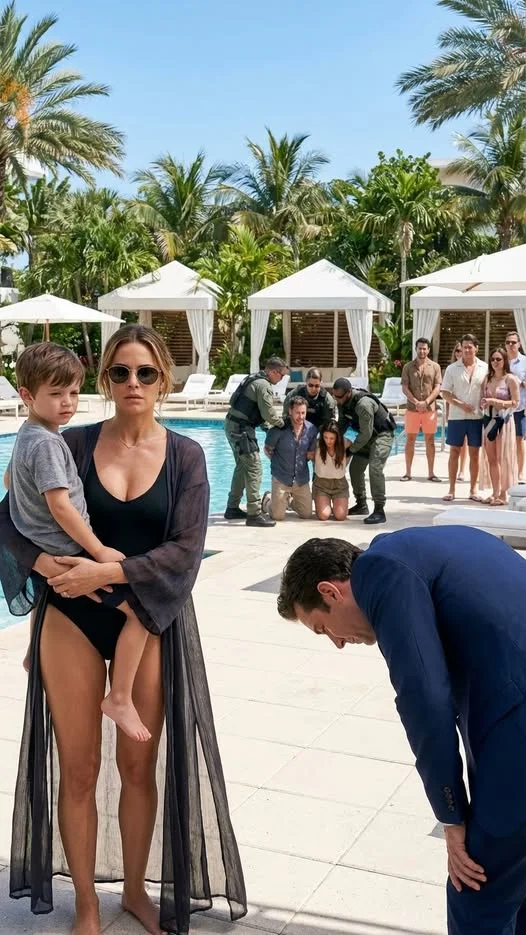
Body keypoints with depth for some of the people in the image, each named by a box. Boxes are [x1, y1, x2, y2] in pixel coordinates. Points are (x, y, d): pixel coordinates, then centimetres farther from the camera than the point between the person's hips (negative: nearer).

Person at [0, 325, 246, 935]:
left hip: (149, 620, 0)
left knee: (139, 764, 9)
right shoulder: (75, 444, -2)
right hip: (73, 617, 0)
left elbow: (185, 550, -10)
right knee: (79, 768, 6)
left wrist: (106, 572, -21)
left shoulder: (184, 456, -2)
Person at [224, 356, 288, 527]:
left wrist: (266, 424, 14)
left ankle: (232, 508, 25)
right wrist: (281, 423, 4)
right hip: (241, 428, -10)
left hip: (233, 424, 10)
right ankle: (254, 514, -11)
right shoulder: (263, 385, -15)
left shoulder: (253, 378, 15)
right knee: (254, 469, -9)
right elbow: (269, 413, -17)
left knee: (242, 467, 19)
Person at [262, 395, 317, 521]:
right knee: (278, 516, -4)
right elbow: (267, 449, 0)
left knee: (307, 515, 7)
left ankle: (291, 499, 39)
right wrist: (278, 462, 5)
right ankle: (268, 498, 30)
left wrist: (303, 461, 2)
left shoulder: (312, 429, -5)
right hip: (281, 477, -4)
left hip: (301, 479, 4)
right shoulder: (279, 428, -15)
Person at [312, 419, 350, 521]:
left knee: (340, 516, -17)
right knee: (323, 515, -20)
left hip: (340, 483, 1)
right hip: (321, 483, -1)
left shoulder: (345, 444, -12)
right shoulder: (317, 444, -16)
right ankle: (323, 504, 16)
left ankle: (336, 505, 19)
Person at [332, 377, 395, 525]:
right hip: (367, 435, 9)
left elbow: (366, 433, -29)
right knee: (355, 468, 10)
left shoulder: (364, 404, -34)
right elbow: (343, 423, 9)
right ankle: (361, 505, 26)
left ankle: (379, 511, -22)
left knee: (375, 467, -24)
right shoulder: (342, 402, -8)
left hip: (382, 434, -9)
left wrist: (352, 448, -17)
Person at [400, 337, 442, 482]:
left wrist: (426, 402, -15)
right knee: (410, 439, 2)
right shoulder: (408, 367, 4)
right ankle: (408, 472, 8)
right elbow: (404, 388, -1)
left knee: (430, 440, 3)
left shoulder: (435, 367, 4)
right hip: (412, 409, 0)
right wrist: (416, 402, -14)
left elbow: (437, 388, -1)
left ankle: (431, 473, 9)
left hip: (430, 408, 0)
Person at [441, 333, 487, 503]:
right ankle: (451, 489, 10)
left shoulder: (485, 368, 2)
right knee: (454, 452, 3)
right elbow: (445, 393, 0)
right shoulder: (452, 368, 1)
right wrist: (460, 404, -13)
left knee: (474, 453, 6)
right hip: (456, 417, 0)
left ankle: (473, 489, 15)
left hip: (477, 417, 1)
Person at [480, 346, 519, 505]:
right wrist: (484, 403, -5)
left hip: (504, 421, -5)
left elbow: (515, 402, -9)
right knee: (491, 459, 6)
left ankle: (503, 494, 5)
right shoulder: (487, 379, 10)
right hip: (489, 420, 5)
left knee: (503, 459, -2)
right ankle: (495, 493, 14)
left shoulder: (510, 379, -6)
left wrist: (495, 402, -18)